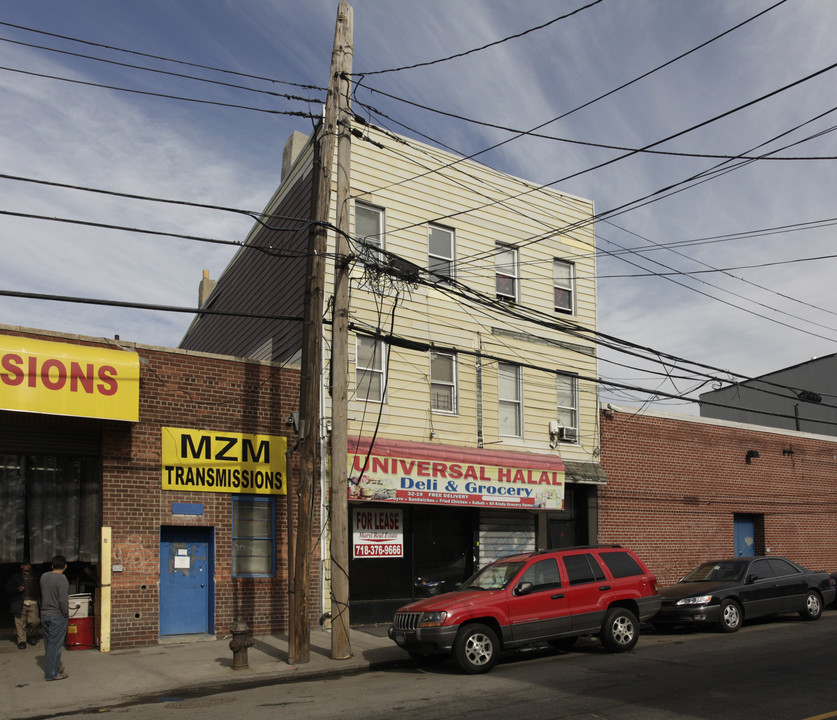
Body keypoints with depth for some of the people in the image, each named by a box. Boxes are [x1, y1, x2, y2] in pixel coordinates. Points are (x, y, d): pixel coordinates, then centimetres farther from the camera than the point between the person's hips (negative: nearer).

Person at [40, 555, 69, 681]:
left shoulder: (43, 577, 3)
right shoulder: (62, 580, -18)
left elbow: (42, 595, 13)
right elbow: (63, 600, -20)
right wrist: (66, 614, -10)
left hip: (44, 614, 7)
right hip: (57, 616, -7)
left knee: (48, 643, 17)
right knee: (55, 644, -1)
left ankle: (50, 667, 28)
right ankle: (52, 673, 3)